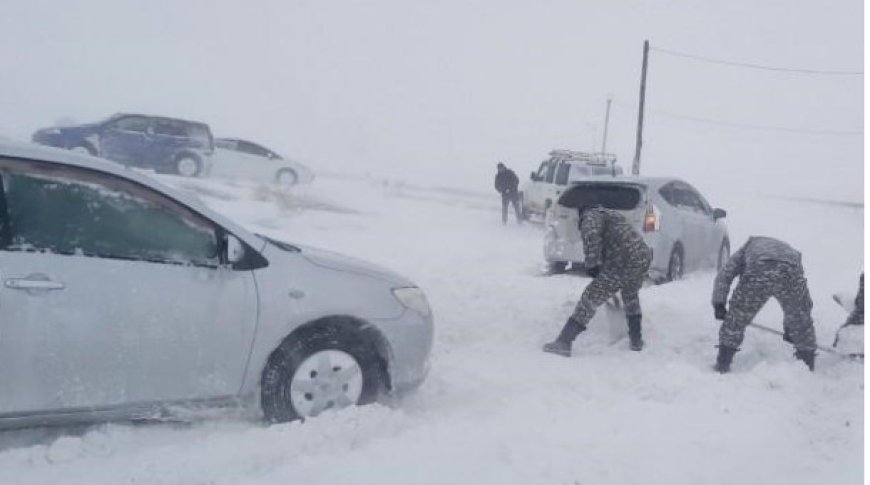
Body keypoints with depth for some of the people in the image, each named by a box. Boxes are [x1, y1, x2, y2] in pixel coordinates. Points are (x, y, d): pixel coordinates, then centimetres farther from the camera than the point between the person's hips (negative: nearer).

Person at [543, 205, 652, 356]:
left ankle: (563, 342, -6)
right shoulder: (612, 214, 32)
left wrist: (591, 264, -16)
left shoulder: (590, 215, 5)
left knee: (591, 298, -3)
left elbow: (592, 237, -18)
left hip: (623, 263, -8)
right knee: (631, 296, 34)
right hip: (645, 257, 8)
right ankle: (636, 340, 36)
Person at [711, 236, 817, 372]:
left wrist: (718, 303, 21)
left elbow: (724, 274, 22)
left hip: (758, 274, -2)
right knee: (801, 321, 26)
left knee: (736, 318, 17)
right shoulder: (793, 253, 44)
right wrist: (789, 328, 53)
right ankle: (807, 366, 36)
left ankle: (723, 364, 22)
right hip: (790, 274, 2)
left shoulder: (749, 245, 39)